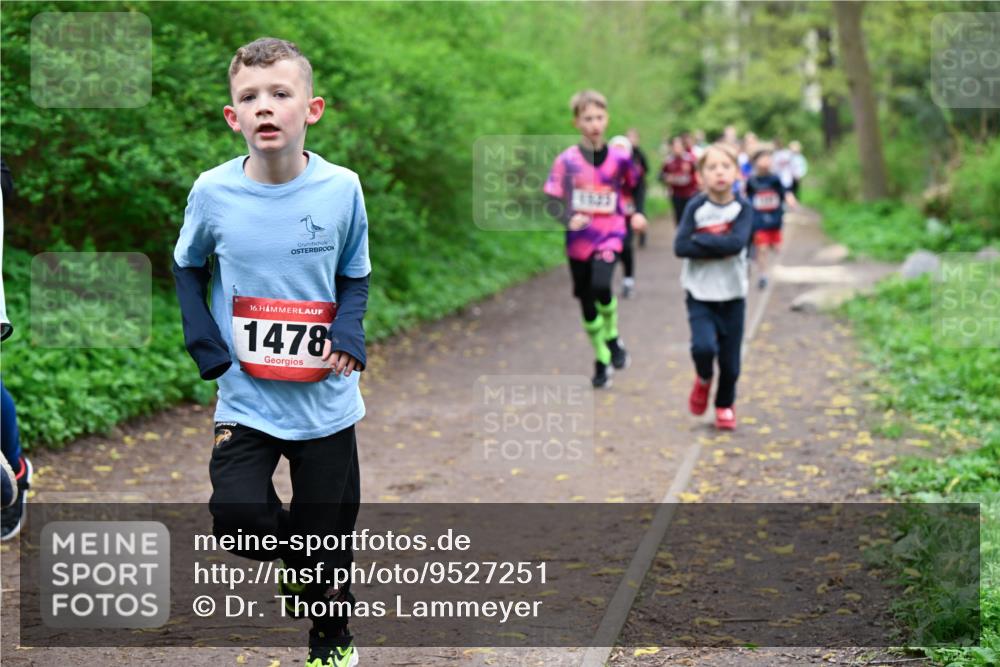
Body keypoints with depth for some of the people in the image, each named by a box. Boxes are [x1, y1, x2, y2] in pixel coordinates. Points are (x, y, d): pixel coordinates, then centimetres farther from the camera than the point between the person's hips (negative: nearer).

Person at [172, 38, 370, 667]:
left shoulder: (342, 188, -8)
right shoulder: (213, 192, -8)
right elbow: (188, 270, 9)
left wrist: (349, 336, -12)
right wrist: (208, 346, -4)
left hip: (325, 397, 0)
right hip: (246, 397, 0)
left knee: (327, 533, 8)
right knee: (237, 517, -13)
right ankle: (294, 556, 23)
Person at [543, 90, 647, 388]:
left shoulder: (619, 158, -2)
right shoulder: (566, 160, -7)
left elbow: (636, 184, 16)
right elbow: (552, 201, -5)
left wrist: (638, 213, 3)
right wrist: (568, 219, -22)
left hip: (609, 237, -1)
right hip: (579, 241, 1)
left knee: (600, 286, -26)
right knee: (587, 305, 8)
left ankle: (612, 337, 2)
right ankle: (602, 361, 24)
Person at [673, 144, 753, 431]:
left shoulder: (742, 208, -4)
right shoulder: (696, 207, -5)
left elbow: (737, 243, -20)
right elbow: (680, 246, -15)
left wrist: (700, 239, -16)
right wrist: (719, 248, -19)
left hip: (733, 296, 1)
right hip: (700, 294, -1)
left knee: (730, 361, 5)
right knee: (704, 346, -22)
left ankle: (725, 405, 32)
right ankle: (703, 380, 13)